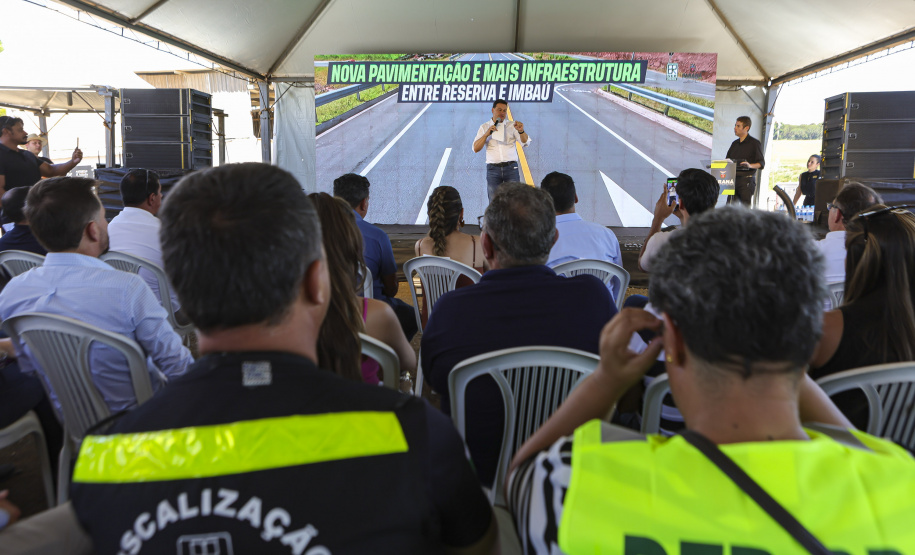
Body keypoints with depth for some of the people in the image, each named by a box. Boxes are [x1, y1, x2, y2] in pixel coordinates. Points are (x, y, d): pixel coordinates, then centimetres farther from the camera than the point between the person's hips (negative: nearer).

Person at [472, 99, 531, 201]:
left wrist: (521, 131, -21)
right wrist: (487, 134, -9)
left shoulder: (512, 126, 11)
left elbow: (526, 142, 1)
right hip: (493, 168, 0)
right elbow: (475, 148, 4)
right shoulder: (484, 127, 13)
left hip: (511, 167, 0)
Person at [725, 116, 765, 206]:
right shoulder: (734, 144, 18)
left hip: (747, 179, -6)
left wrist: (750, 165, -26)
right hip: (733, 179, 6)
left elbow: (761, 163, -7)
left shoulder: (754, 143, -1)